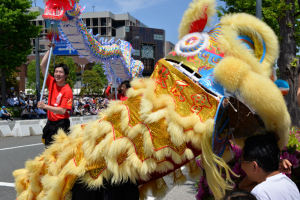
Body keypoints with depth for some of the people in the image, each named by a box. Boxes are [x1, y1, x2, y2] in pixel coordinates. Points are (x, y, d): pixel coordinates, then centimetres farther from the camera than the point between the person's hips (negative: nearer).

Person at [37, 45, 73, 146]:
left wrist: (45, 106, -26)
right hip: (50, 122, 6)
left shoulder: (67, 90, -15)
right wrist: (50, 50, 3)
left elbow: (63, 111, -21)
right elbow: (42, 65, 3)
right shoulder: (52, 83, 1)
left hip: (61, 124, -6)